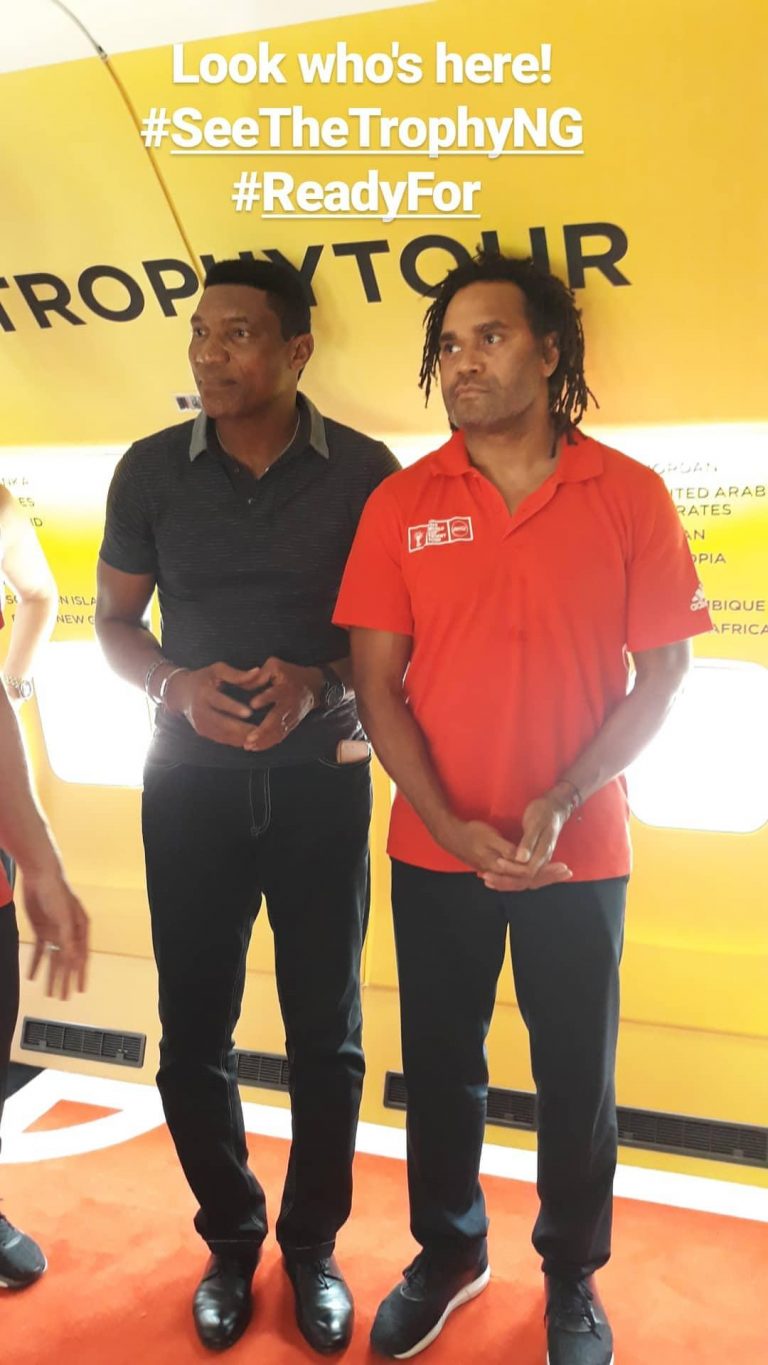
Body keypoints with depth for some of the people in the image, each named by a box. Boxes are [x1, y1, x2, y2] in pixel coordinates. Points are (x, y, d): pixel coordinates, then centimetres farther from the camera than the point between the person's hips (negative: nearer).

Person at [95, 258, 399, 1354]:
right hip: (191, 779, 1)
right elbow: (115, 622, 7)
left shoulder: (365, 471, -4)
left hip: (321, 779, -1)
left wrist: (317, 682, -17)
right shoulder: (152, 470, 0)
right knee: (193, 1037, 9)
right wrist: (179, 687, -14)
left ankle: (313, 1243, 32)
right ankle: (231, 1238, 33)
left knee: (326, 1037, 9)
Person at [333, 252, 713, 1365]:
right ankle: (448, 1254, 42)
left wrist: (560, 805, -16)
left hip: (580, 854, -1)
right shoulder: (401, 503, -2)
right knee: (441, 1066, 17)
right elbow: (376, 683, -3)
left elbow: (663, 674, -5)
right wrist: (451, 826, -12)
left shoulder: (630, 496, -6)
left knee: (577, 1077, 14)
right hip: (435, 852, 2)